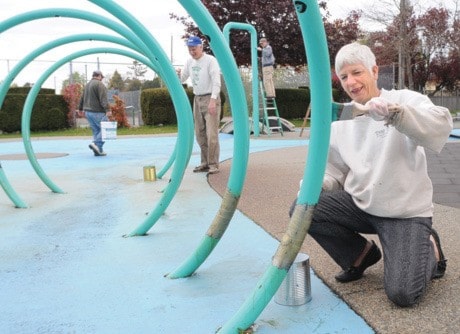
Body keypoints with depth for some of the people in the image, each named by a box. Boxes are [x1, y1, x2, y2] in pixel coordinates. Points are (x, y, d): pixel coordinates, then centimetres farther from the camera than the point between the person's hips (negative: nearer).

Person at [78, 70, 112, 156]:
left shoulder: (87, 85, 19)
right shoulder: (99, 84, -8)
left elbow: (82, 98, 28)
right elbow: (103, 99, -20)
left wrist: (80, 108, 38)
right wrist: (107, 109, -27)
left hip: (88, 112, 9)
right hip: (97, 112, -9)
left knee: (96, 131, 10)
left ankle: (99, 150, 7)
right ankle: (96, 144, -21)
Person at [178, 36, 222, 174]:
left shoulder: (210, 60, -11)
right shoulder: (189, 61, 10)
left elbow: (216, 81, -20)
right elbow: (182, 79, 17)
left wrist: (213, 100, -31)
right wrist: (177, 74, -7)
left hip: (210, 98, -7)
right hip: (197, 99, 7)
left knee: (211, 133, -10)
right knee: (200, 134, 10)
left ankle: (213, 165, -4)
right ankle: (205, 163, 20)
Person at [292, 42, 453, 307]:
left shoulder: (406, 100, -9)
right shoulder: (340, 119, 4)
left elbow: (442, 125, -30)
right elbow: (336, 171, 10)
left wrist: (396, 113, -47)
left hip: (406, 213, -4)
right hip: (360, 206, 5)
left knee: (402, 294, -18)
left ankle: (428, 249, 18)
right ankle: (360, 254, 9)